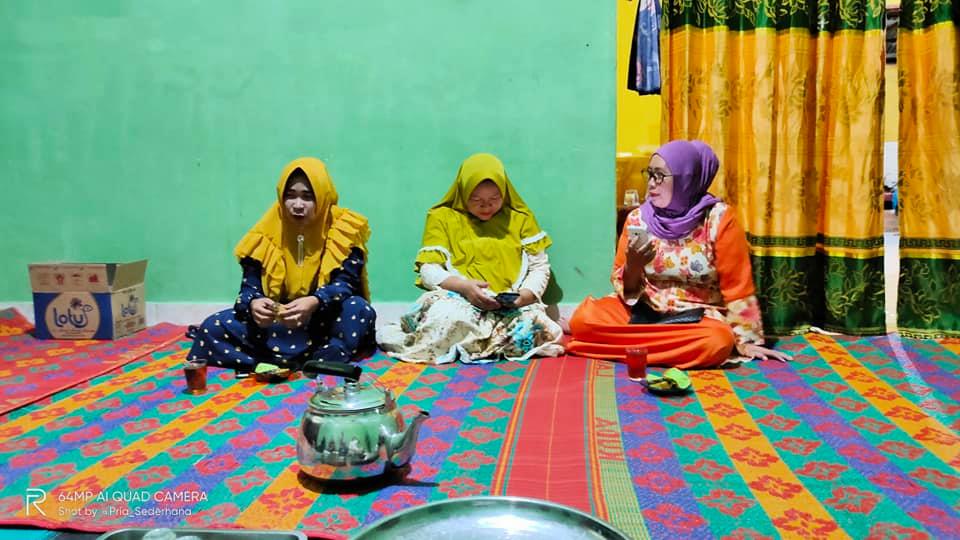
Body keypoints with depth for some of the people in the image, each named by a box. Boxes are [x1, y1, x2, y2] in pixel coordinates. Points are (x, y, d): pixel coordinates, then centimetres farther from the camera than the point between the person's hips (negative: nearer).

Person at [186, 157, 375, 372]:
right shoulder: (268, 232, -3)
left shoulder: (342, 230, -9)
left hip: (325, 321, -3)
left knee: (359, 311, -34)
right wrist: (253, 303, -31)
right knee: (213, 328, -18)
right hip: (277, 322, 3)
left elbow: (345, 283, -17)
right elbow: (250, 286, -5)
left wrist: (314, 303, -39)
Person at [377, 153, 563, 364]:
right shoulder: (443, 218, 10)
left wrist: (523, 296, -9)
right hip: (458, 300, -3)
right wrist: (464, 286, -17)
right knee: (446, 318, -41)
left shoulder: (519, 218, 15)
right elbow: (428, 269, 2)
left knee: (542, 330, -32)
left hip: (511, 308, 4)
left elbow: (540, 267, 13)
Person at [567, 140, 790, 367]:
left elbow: (737, 286, -7)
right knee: (583, 317, -23)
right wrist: (633, 264, -20)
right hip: (643, 310, 0)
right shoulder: (637, 218, -3)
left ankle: (627, 343, -15)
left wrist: (745, 340, -7)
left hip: (697, 317, 0)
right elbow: (626, 289, 1)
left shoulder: (718, 218, -11)